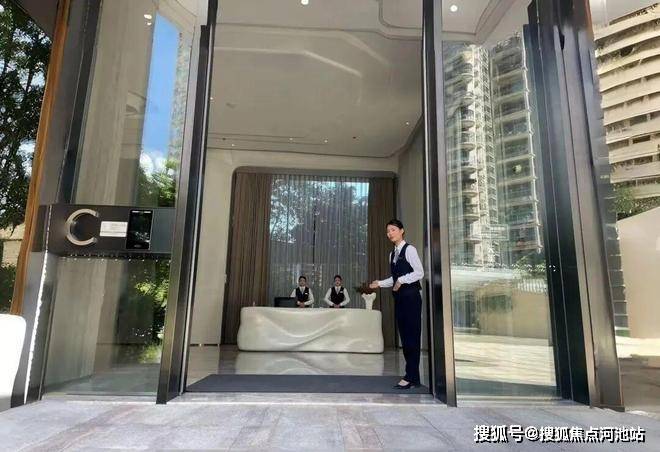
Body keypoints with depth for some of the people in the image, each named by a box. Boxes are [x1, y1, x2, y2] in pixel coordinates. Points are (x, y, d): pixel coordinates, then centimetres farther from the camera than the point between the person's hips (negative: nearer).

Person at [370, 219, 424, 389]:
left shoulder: (409, 249, -6)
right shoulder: (392, 254, 16)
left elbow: (419, 272, -12)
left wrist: (402, 280, -17)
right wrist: (379, 283, 8)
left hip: (411, 296, -8)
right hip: (399, 297, 8)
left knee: (412, 336, -5)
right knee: (404, 335, 8)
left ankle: (411, 376, 0)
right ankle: (412, 375, 14)